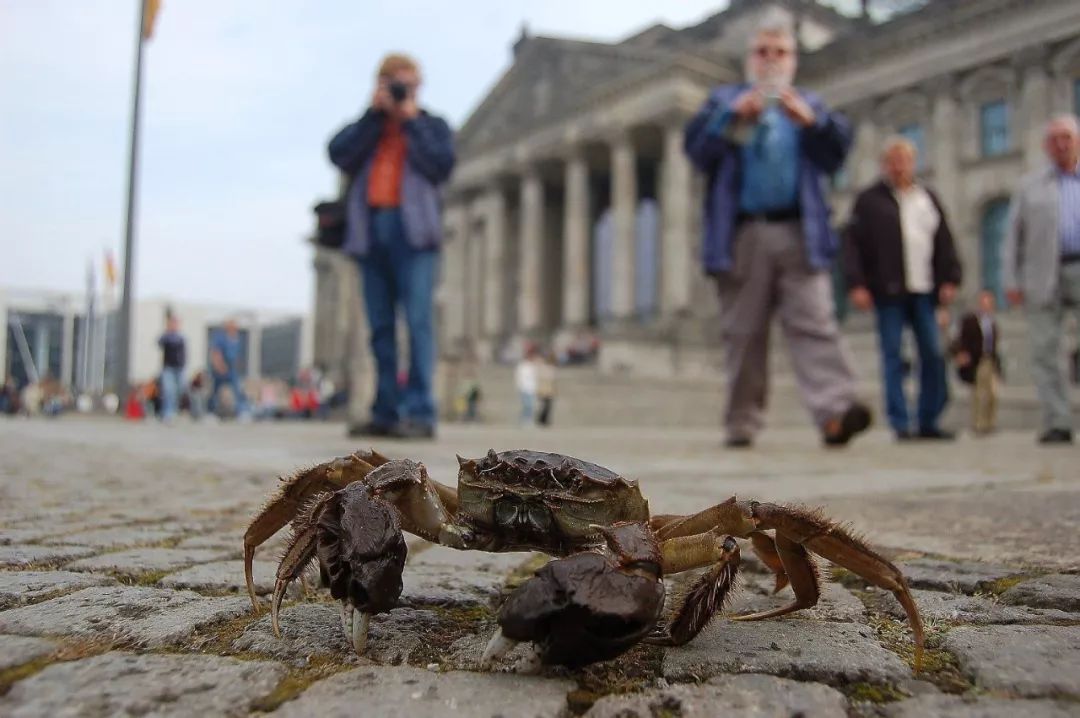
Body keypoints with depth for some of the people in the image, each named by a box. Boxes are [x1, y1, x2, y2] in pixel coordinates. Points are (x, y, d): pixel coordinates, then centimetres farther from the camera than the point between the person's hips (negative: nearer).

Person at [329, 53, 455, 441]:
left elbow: (441, 166, -3)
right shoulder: (365, 126, 23)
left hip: (413, 232, -3)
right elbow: (338, 154, 2)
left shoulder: (432, 125, 17)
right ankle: (386, 413, 7)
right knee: (380, 327, 3)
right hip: (369, 230, 4)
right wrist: (375, 113, 2)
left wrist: (410, 121, 1)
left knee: (418, 321, -13)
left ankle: (419, 413, -16)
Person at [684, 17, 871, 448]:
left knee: (814, 323, -13)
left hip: (799, 234, 1)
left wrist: (810, 120, -14)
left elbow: (835, 154, 5)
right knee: (743, 332, 1)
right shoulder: (725, 101, 20)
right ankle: (742, 425, 7)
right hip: (742, 235, 0)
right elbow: (697, 152, 2)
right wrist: (733, 116, -14)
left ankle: (835, 412, -23)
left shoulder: (809, 106, 22)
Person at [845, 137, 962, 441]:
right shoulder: (869, 200, 5)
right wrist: (856, 285, -12)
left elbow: (945, 242, 17)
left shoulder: (928, 199, 18)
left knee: (934, 356, 2)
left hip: (925, 291, 4)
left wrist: (949, 279, 6)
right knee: (893, 358, -3)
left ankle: (929, 421, 12)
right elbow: (852, 244, -2)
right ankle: (900, 423, 1)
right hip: (888, 293, -4)